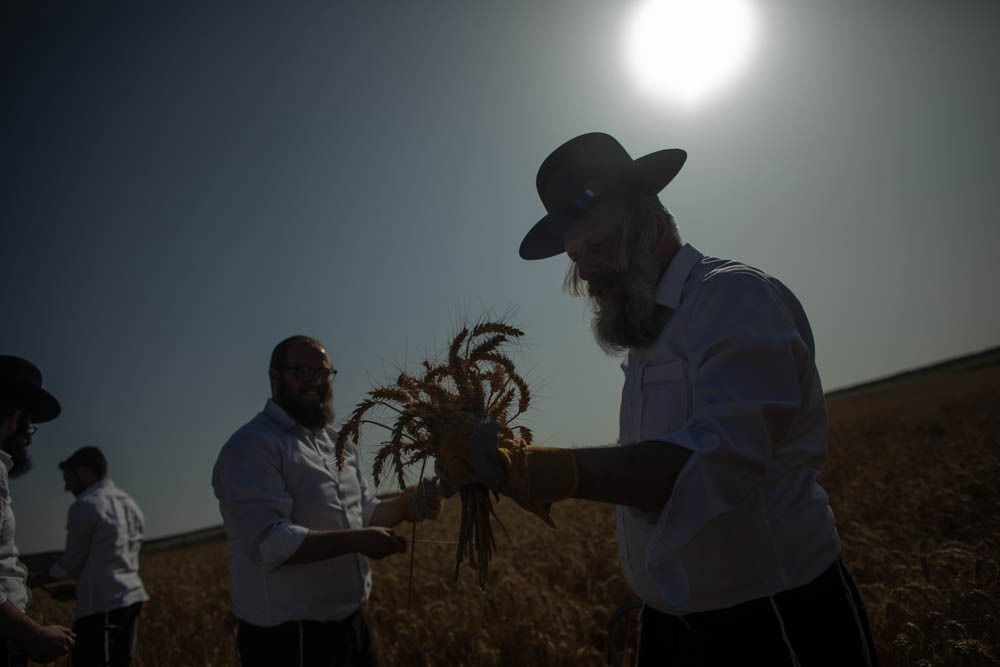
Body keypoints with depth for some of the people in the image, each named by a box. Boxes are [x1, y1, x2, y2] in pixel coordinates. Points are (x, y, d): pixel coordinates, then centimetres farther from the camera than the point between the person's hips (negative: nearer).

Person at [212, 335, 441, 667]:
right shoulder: (251, 447, -17)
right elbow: (268, 543, -26)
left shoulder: (339, 443, 11)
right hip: (289, 639, -8)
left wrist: (402, 506, -5)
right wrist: (356, 541, -27)